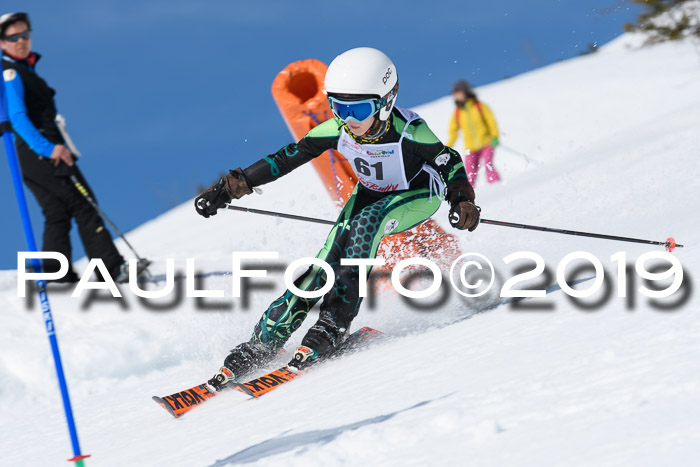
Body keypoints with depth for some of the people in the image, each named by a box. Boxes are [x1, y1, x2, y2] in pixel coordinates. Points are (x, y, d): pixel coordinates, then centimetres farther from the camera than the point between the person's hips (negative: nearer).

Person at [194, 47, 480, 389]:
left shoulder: (409, 132, -31)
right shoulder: (338, 129, -20)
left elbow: (449, 162, -16)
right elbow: (287, 158, -13)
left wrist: (462, 201, -34)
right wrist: (230, 188, -16)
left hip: (418, 196, -4)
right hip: (371, 194, 4)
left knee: (364, 224, -35)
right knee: (326, 262, -15)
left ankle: (336, 321, -31)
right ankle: (263, 343, -11)